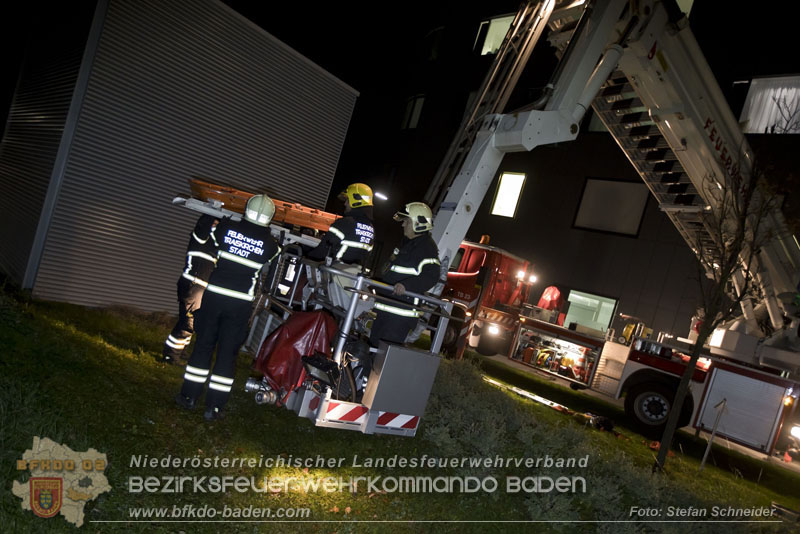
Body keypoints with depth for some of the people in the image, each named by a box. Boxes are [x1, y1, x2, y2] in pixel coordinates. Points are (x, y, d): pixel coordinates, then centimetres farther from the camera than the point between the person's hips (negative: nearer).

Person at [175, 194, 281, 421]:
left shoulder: (227, 228, -2)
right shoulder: (269, 244, -5)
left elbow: (211, 233, 19)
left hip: (214, 294, 1)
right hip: (240, 304, -1)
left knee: (203, 345, 14)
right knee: (227, 353, 7)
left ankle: (189, 396, 22)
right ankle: (214, 406, 12)